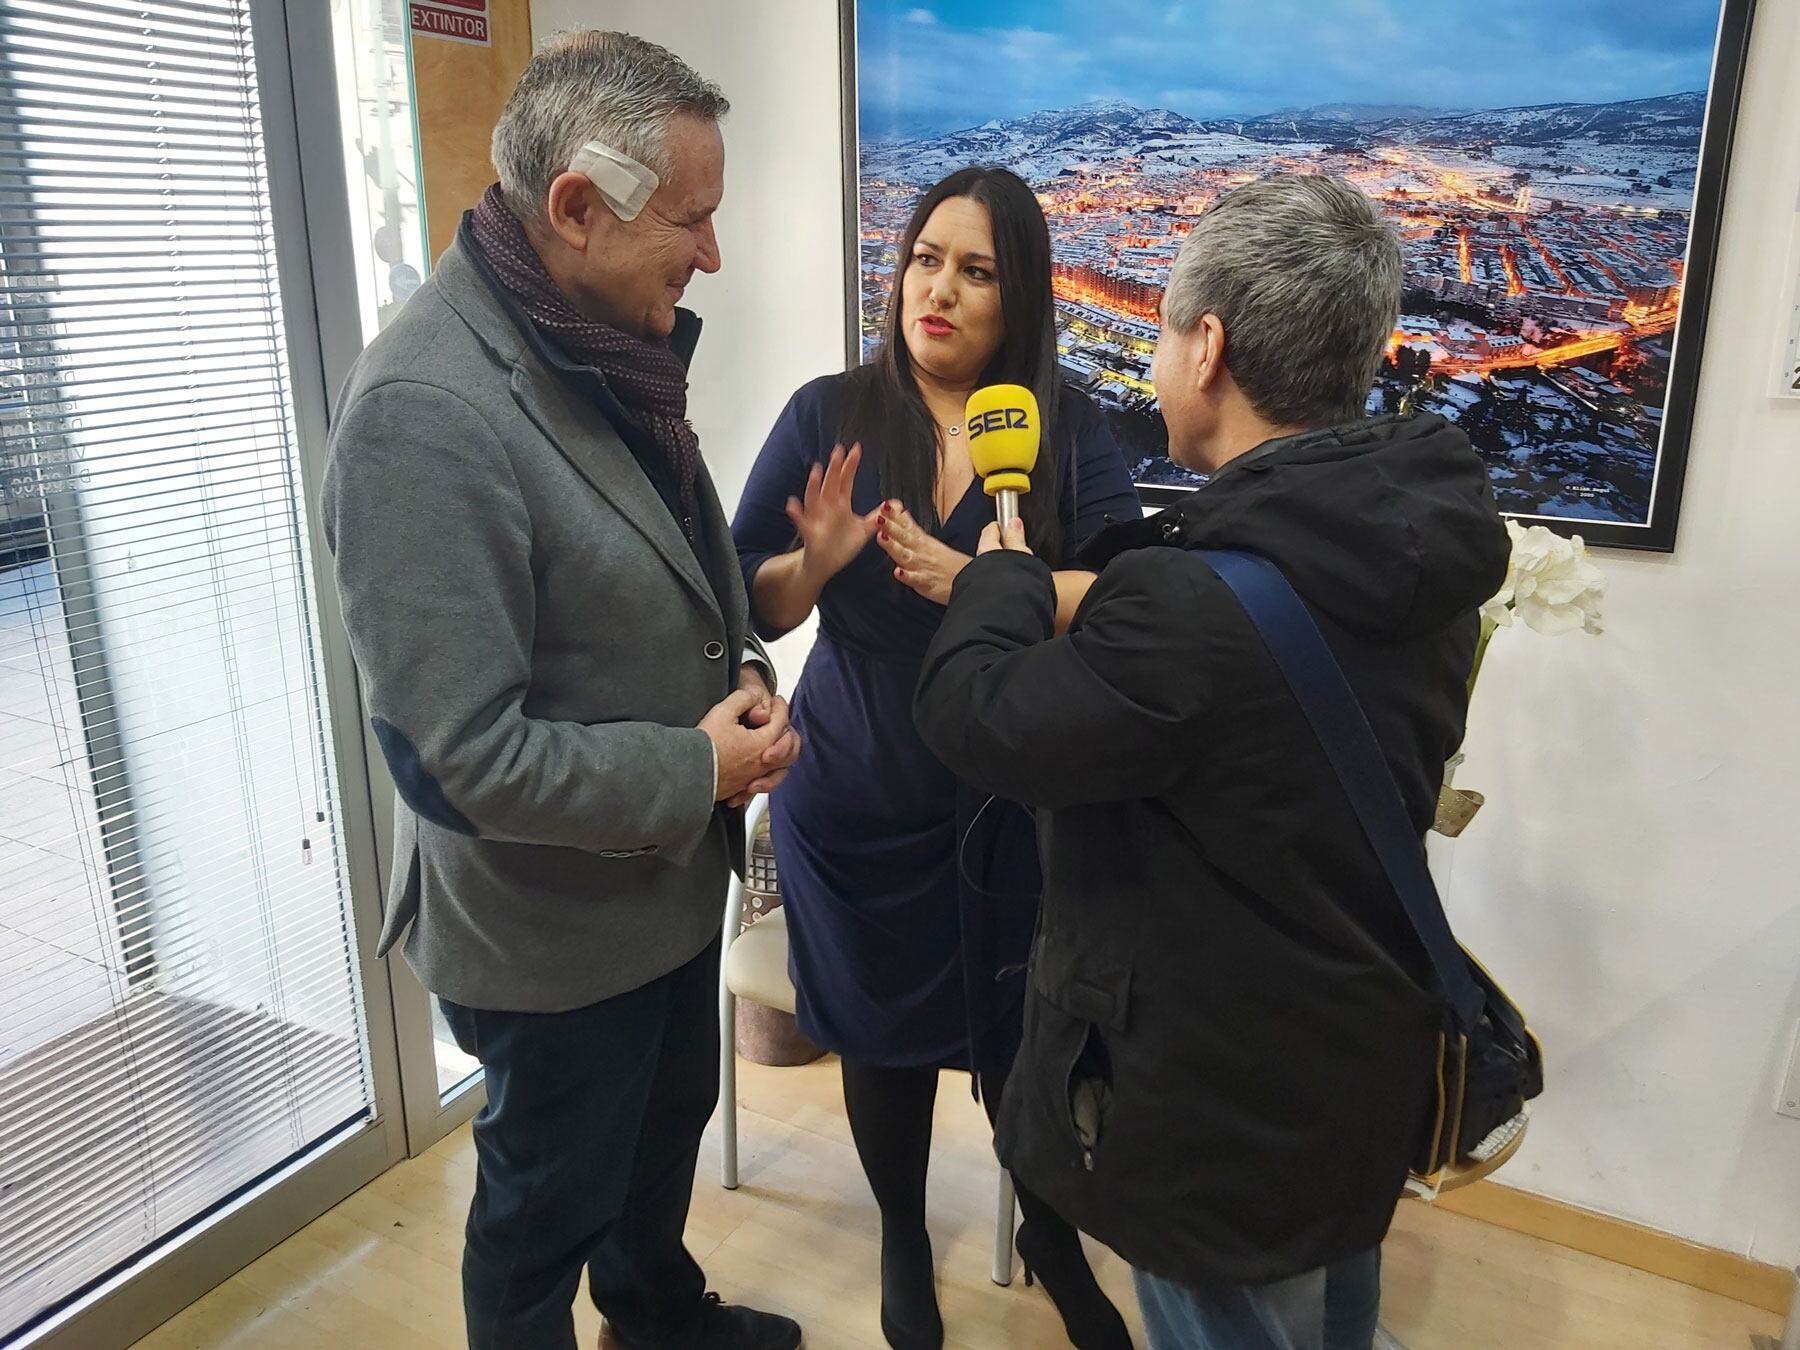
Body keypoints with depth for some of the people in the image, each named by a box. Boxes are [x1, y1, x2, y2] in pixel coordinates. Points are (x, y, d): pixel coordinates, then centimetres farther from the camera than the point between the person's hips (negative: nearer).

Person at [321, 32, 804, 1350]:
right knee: (549, 1196, 18)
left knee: (670, 1117, 30)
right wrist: (700, 771, -20)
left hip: (675, 871, 9)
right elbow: (463, 755, -29)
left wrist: (746, 674, -6)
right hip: (553, 920, -9)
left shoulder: (612, 349, 0)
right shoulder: (426, 413, -28)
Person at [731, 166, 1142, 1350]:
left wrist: (976, 583, -31)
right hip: (855, 803, 1)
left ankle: (1052, 1243, 41)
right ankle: (904, 1243, 44)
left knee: (1024, 1038, 10)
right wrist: (812, 562, -26)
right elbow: (745, 608, -5)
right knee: (885, 1036, 15)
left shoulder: (1072, 429, -4)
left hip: (1013, 803, 0)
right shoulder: (828, 414, -3)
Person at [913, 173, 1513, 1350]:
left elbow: (977, 720, -22)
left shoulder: (1197, 605, -34)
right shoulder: (1424, 546, -6)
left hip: (1224, 1102, -8)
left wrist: (1000, 572, -3)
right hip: (1368, 1067, 8)